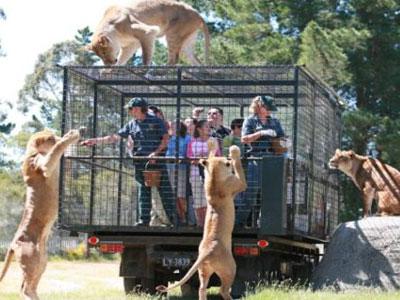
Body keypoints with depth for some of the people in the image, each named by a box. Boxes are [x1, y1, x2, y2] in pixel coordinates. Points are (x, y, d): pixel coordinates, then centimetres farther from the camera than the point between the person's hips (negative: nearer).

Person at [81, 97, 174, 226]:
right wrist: (95, 141, 8)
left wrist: (156, 152, -17)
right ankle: (144, 219, 10)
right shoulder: (132, 124, 12)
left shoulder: (156, 121, -1)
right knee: (143, 192, 6)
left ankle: (173, 219, -3)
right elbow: (115, 137, 13)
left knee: (165, 191, -6)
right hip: (140, 163, 5)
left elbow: (165, 139, -3)